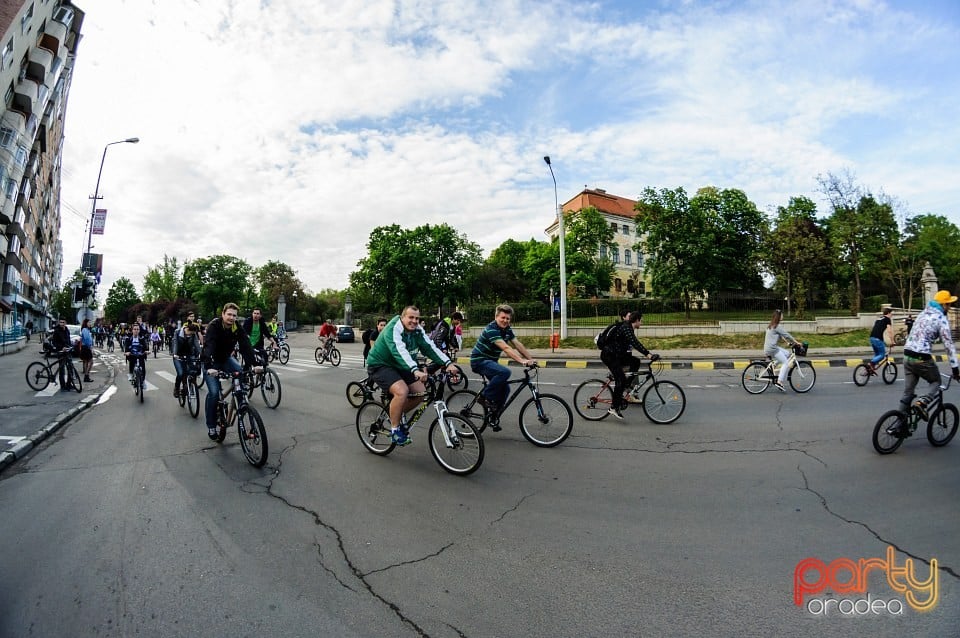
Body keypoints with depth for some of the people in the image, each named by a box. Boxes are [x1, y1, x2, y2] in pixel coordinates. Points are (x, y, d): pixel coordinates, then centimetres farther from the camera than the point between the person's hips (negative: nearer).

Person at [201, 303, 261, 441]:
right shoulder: (214, 326, -26)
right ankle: (211, 427, 2)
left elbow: (246, 346, -25)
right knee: (214, 392, -16)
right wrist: (210, 367, -55)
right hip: (211, 362, -4)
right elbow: (208, 346, -39)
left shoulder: (238, 328, -14)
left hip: (226, 359, 4)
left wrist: (252, 364, -41)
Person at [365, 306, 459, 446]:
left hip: (399, 366, 8)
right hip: (380, 365, -8)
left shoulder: (417, 331, -4)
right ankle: (394, 429, -10)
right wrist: (415, 370, -54)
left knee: (420, 392, -4)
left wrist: (448, 363, -27)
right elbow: (399, 351, -41)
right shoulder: (393, 329, -25)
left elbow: (430, 347, -14)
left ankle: (398, 414, 21)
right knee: (402, 391, -30)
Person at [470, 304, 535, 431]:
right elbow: (505, 348, -34)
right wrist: (521, 361, -42)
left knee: (505, 389, 1)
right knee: (505, 372, -32)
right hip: (479, 361, -9)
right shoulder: (491, 329, -23)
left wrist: (531, 359, -10)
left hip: (490, 362, 9)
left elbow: (518, 345, 0)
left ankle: (494, 417, 15)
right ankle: (486, 397, -15)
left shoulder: (507, 330, 4)